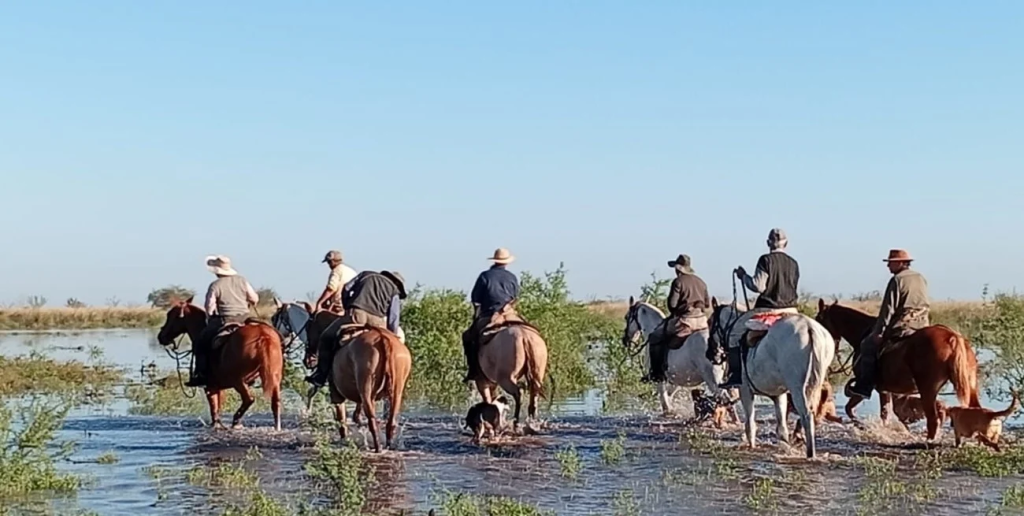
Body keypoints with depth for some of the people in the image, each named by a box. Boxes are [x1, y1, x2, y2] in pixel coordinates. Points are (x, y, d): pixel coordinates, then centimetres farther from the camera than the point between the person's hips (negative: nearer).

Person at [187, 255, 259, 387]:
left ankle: (201, 374, -3)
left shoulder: (215, 286, -8)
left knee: (200, 343, 7)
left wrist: (209, 319, 8)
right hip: (244, 320, 5)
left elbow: (209, 308, -11)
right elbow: (255, 299, 9)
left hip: (224, 321, -5)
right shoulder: (241, 280, 6)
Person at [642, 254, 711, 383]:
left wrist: (674, 312, 9)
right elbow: (707, 303, 16)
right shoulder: (700, 282, 14)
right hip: (702, 320, 7)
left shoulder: (678, 281, -7)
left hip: (684, 319, -6)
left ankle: (657, 372, -1)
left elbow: (672, 303, -11)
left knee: (655, 337, 6)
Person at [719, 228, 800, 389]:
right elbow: (795, 289, 14)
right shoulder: (793, 264, 7)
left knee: (737, 331, 5)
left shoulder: (766, 260, -9)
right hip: (790, 311, 5)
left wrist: (743, 276, 1)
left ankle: (736, 375, -3)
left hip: (767, 309, -5)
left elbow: (758, 286, -13)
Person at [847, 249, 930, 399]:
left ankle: (864, 385, -4)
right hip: (922, 327, 8)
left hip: (902, 327, -8)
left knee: (869, 344, 0)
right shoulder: (921, 278, 15)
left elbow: (888, 309, -12)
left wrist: (878, 333, -10)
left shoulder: (897, 280, -9)